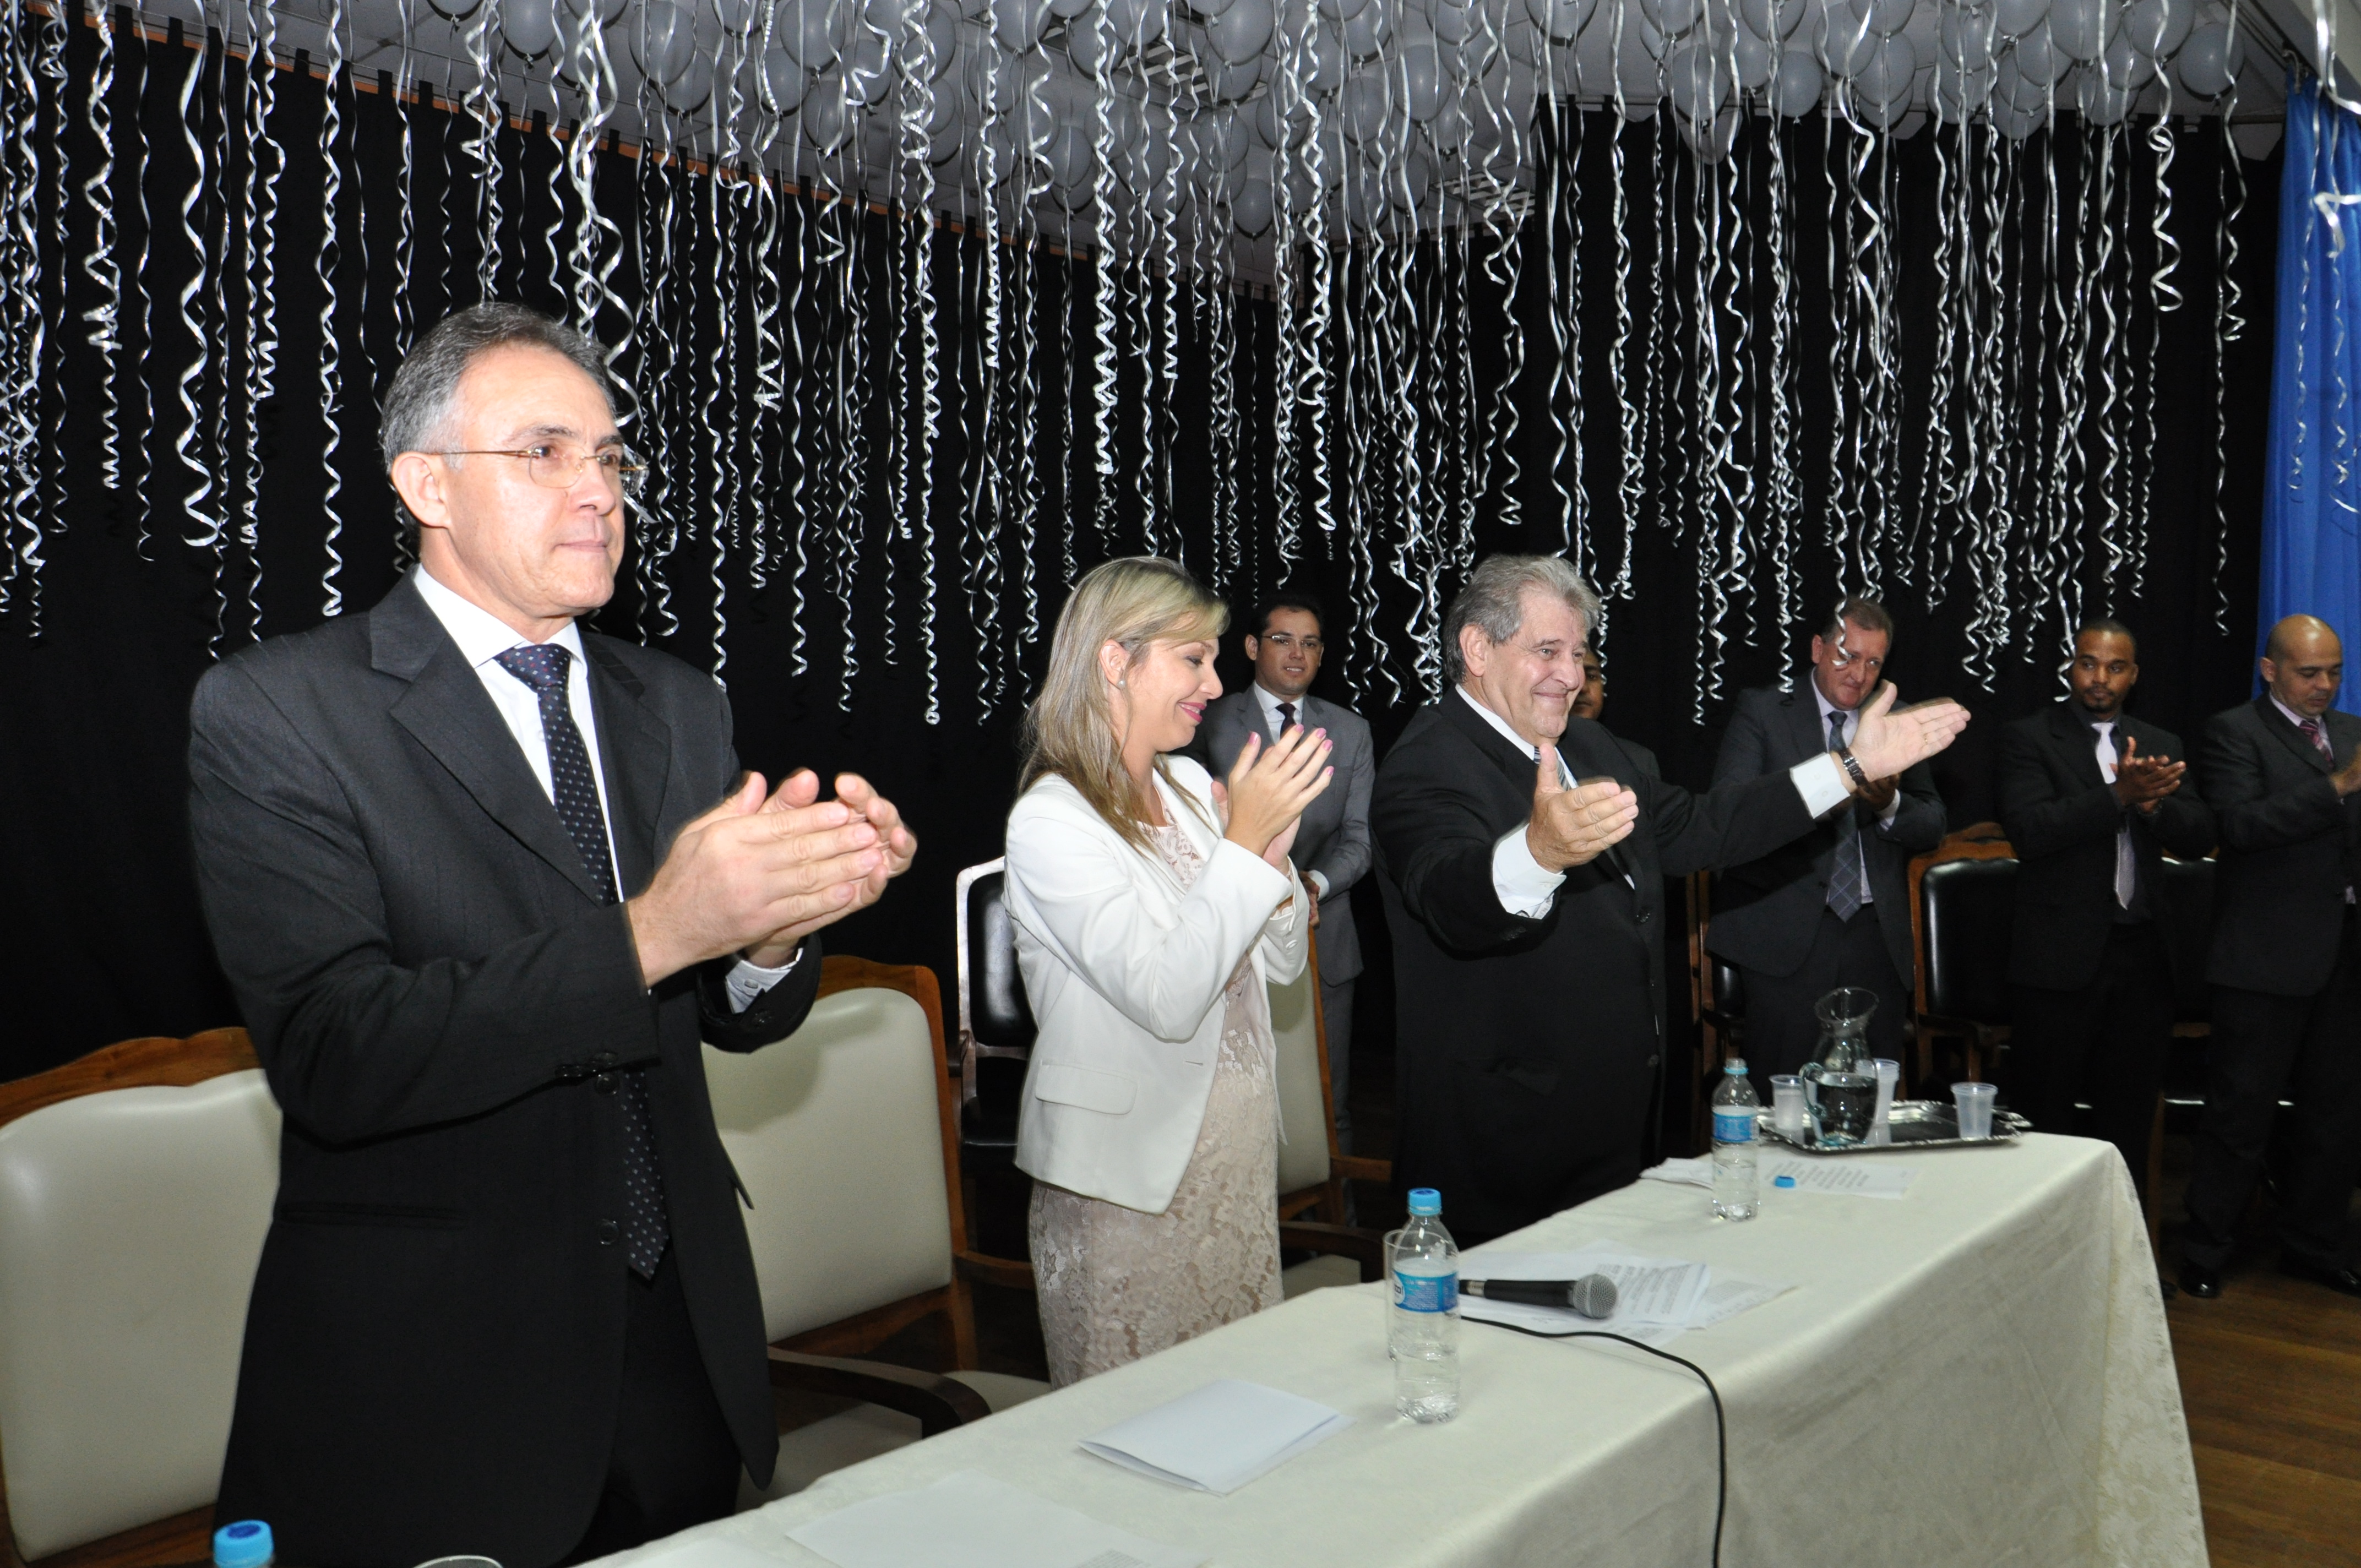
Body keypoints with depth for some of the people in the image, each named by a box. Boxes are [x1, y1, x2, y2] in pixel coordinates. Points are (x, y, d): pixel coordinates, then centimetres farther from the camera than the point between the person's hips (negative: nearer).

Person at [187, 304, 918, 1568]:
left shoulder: (677, 706, 6)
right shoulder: (275, 714, -10)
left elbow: (733, 1018, 7)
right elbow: (332, 1054, -22)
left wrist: (774, 927, -16)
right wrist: (650, 933, -30)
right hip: (428, 1382, -5)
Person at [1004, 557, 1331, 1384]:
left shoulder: (1192, 786, 6)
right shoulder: (1050, 824, -17)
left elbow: (1282, 961, 9)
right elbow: (1166, 1000, -25)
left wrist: (1274, 854, -9)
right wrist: (1243, 842, -23)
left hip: (1239, 1150, 7)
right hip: (1131, 1173, -7)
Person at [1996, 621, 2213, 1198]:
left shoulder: (2162, 746, 12)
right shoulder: (2028, 739, -3)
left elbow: (2200, 837, 2)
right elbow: (2027, 829, -17)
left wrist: (2153, 803, -18)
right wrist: (2118, 795, -26)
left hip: (2142, 955, 5)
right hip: (2060, 956, -5)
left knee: (2130, 1122, 15)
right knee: (2043, 1126, 4)